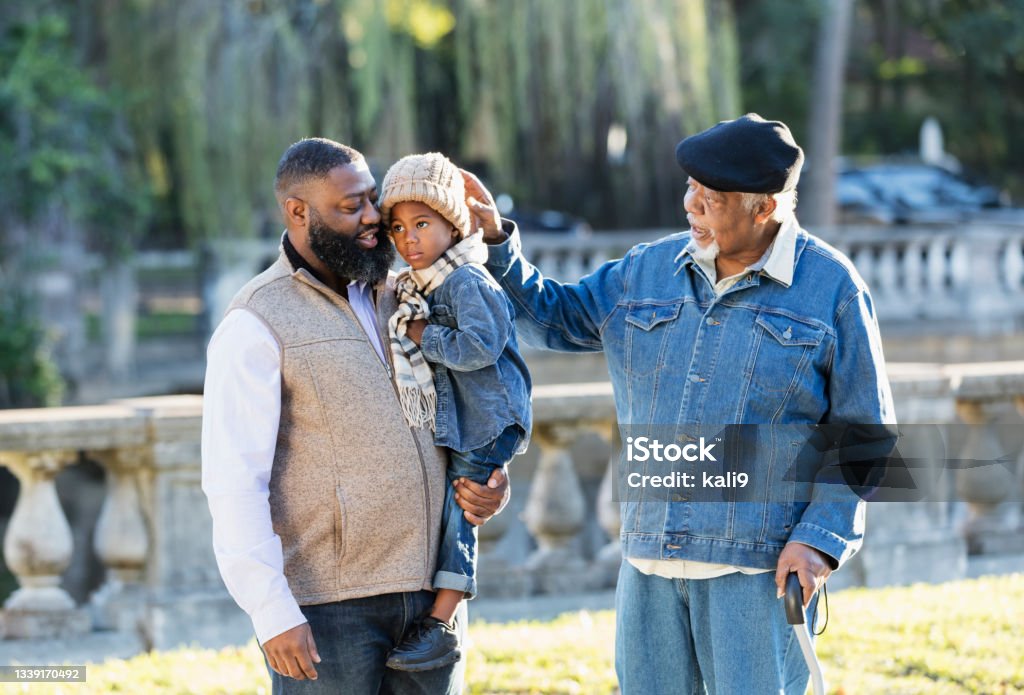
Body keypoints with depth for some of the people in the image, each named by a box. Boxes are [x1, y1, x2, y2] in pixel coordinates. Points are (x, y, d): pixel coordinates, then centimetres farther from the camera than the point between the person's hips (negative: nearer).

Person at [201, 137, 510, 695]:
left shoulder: (395, 297, 14)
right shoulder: (256, 324, -7)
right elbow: (234, 483, -13)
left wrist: (491, 482, 5)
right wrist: (273, 614, -21)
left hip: (428, 595, 6)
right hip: (327, 607, -6)